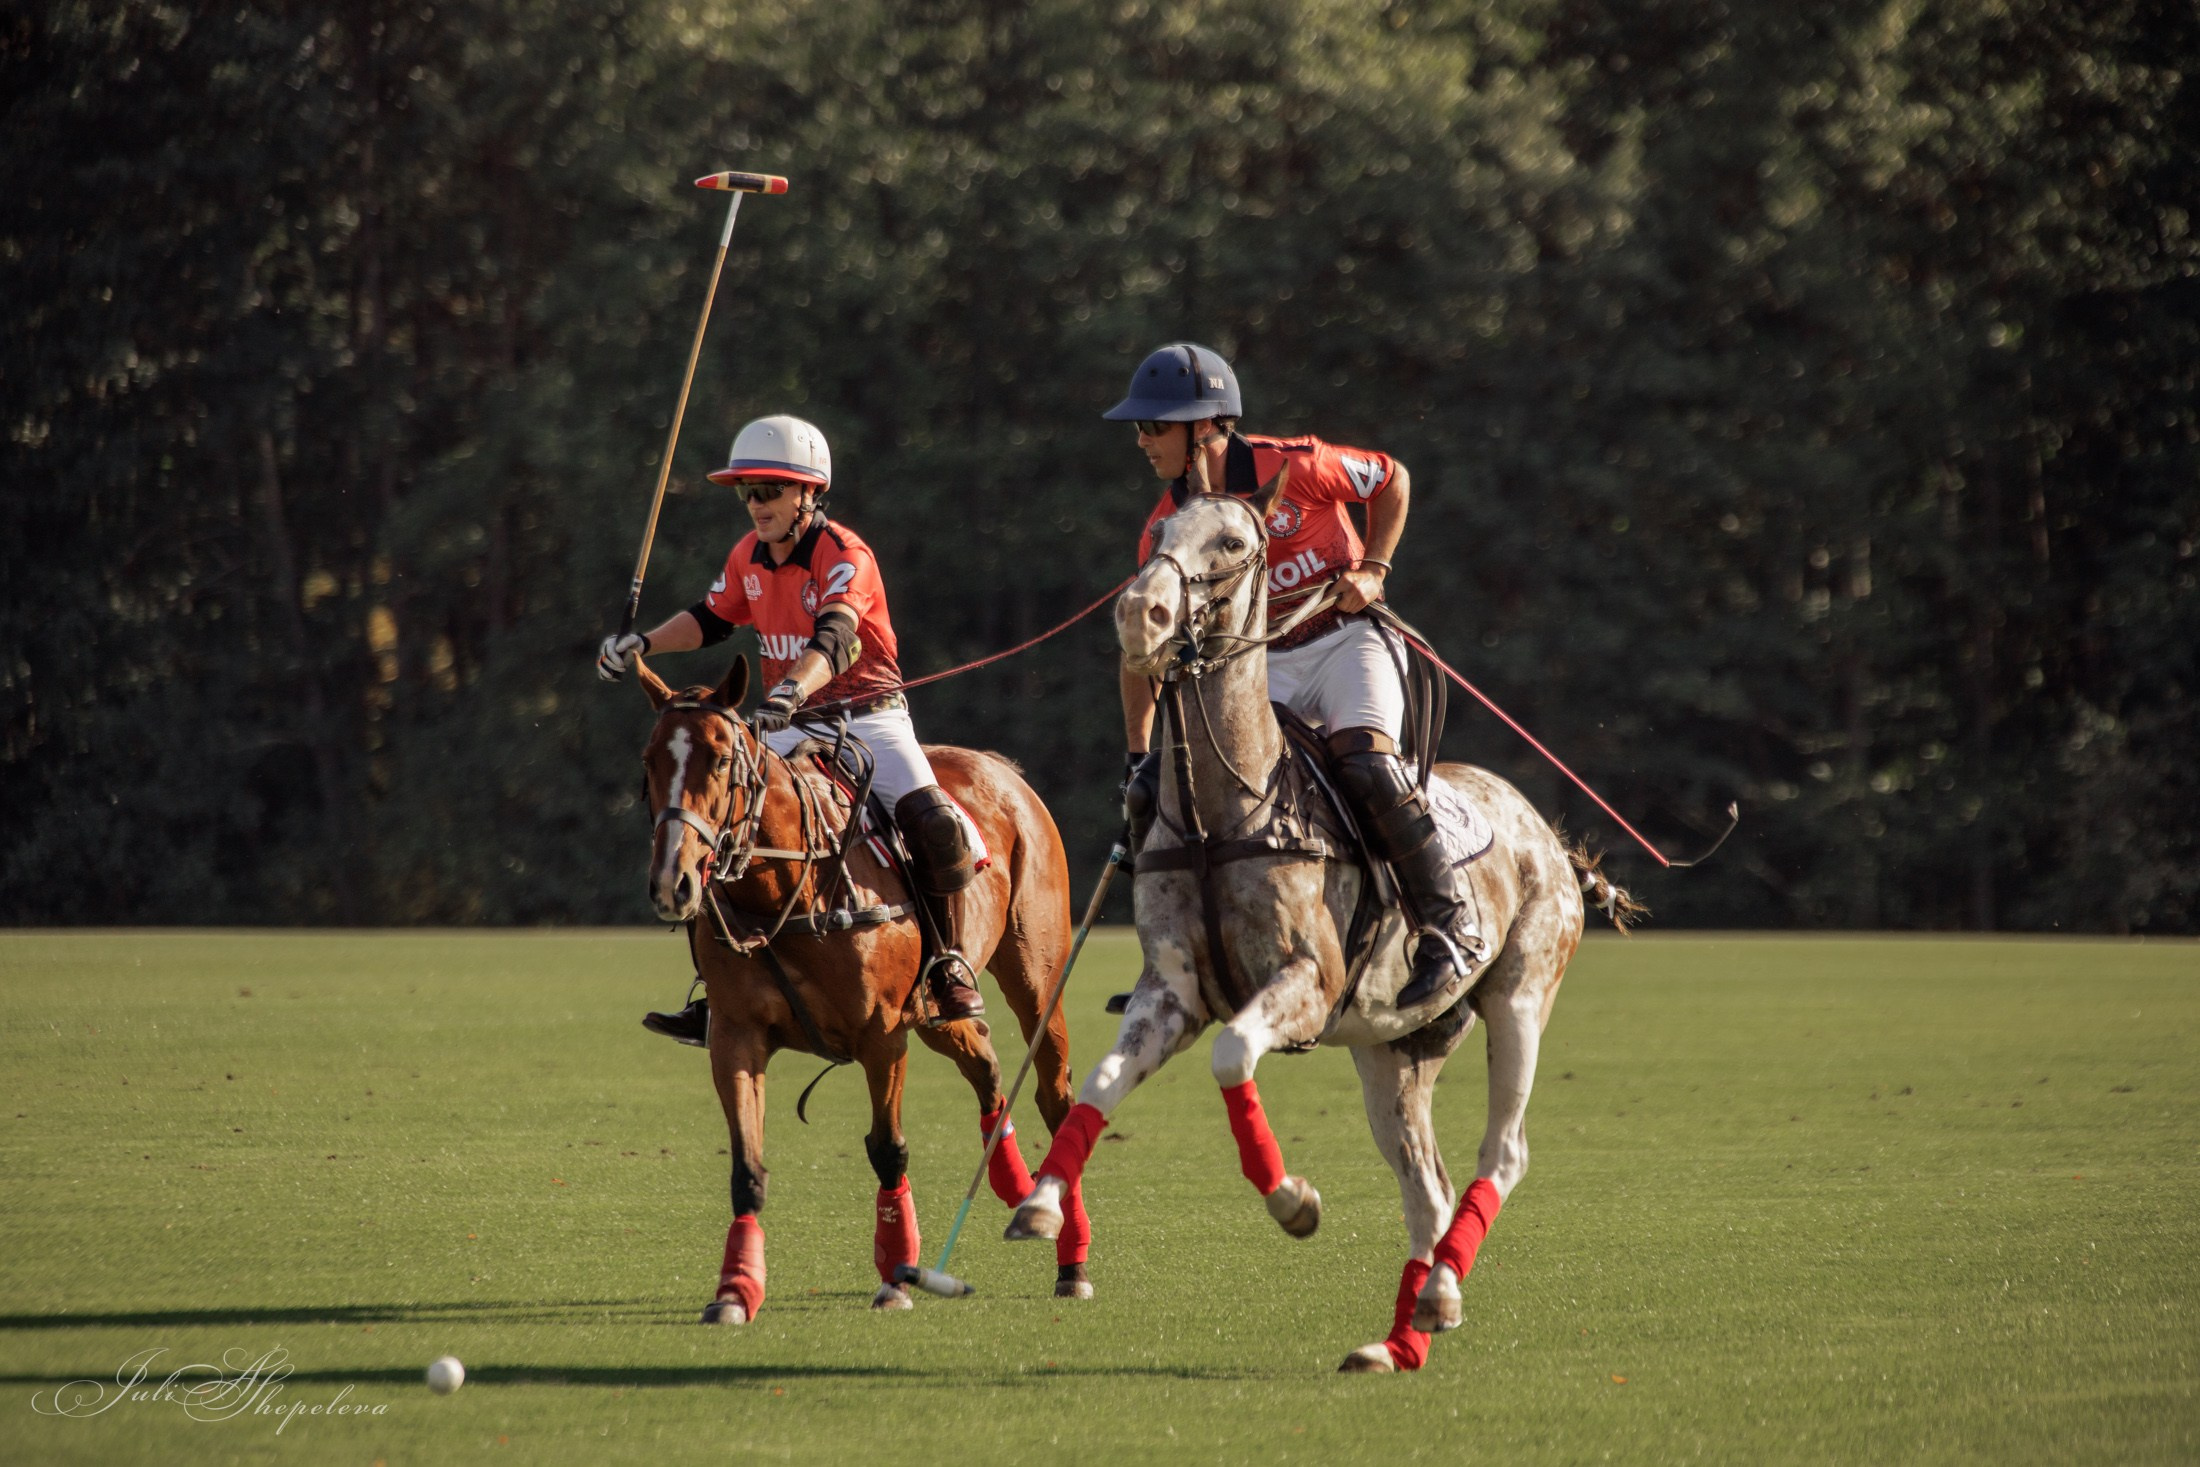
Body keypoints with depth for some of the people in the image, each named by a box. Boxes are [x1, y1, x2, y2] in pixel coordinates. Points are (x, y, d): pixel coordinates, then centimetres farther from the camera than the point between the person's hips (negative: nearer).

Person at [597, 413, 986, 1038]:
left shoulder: (844, 554, -18)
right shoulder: (749, 556, 3)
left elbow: (833, 641, -35)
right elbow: (709, 619, 20)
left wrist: (790, 692, -53)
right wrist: (641, 643, 4)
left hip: (869, 717, -6)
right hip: (791, 729, 6)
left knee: (931, 821, -28)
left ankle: (950, 965, -11)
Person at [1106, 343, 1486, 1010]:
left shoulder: (1290, 467, -16)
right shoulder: (1168, 526, -4)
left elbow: (1392, 479, 1)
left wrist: (1374, 568, -11)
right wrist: (1138, 756, -4)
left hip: (1348, 636, -5)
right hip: (1263, 667, 5)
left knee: (1364, 761, -30)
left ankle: (1452, 929, -18)